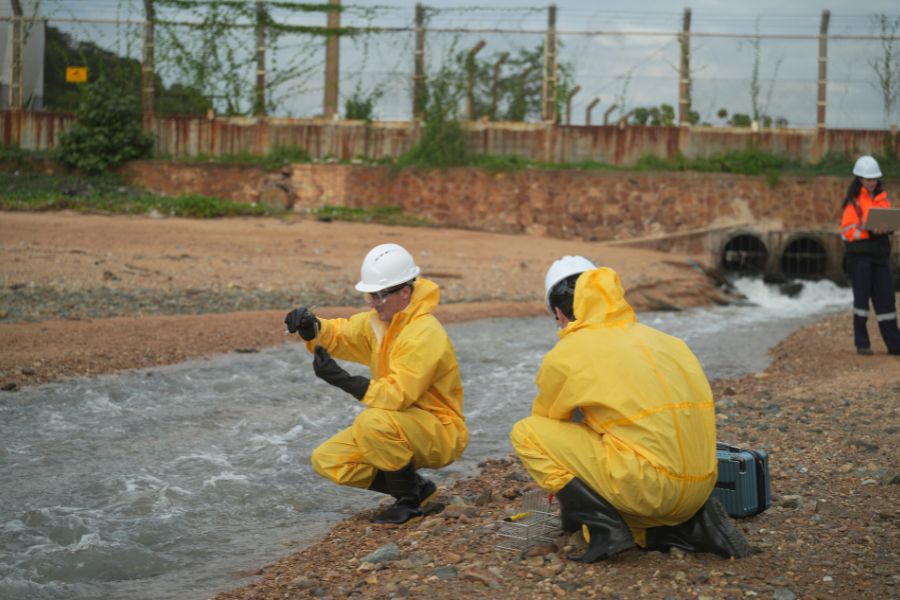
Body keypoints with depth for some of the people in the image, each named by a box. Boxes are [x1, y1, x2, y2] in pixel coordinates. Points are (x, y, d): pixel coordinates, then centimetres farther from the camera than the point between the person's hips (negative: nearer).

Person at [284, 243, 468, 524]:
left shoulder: (425, 334, -25)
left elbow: (397, 396, -32)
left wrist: (341, 378, -39)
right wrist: (311, 326, -16)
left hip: (441, 434, -9)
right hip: (400, 426, 9)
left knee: (373, 422, -36)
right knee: (326, 460, -2)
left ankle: (409, 501, -13)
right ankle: (415, 488, 8)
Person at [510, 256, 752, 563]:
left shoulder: (565, 355, 2)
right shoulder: (661, 340, 20)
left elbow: (547, 422, 20)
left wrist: (560, 478, 40)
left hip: (643, 486, -7)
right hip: (698, 489, 7)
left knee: (525, 433, 3)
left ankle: (604, 527, -4)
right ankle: (692, 525, 10)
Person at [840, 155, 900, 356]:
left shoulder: (882, 199, 13)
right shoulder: (853, 202, -3)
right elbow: (847, 231, -10)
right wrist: (869, 231, -24)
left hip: (879, 254, 5)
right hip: (859, 255, -5)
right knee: (862, 296, -3)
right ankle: (861, 343, 4)